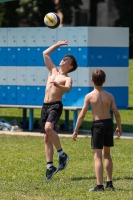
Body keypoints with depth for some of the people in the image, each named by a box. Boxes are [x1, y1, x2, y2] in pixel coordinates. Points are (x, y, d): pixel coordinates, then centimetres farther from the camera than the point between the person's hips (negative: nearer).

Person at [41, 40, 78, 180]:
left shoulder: (67, 78, 0)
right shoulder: (53, 71, 19)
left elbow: (68, 89, -23)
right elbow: (45, 53, 26)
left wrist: (57, 85, -41)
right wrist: (58, 44, 27)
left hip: (55, 105, -7)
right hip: (45, 106, 7)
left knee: (48, 127, -31)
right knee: (46, 138, 3)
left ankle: (62, 154, -19)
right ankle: (50, 166, 6)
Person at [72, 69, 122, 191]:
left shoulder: (89, 96, -10)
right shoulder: (109, 96, -1)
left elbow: (82, 115, -9)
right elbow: (117, 114, 2)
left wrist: (76, 130, -2)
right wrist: (119, 127, 18)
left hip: (98, 125, -4)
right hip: (109, 123, 4)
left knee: (98, 156, -3)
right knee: (107, 154, 19)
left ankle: (100, 185, -9)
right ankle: (109, 183, 21)